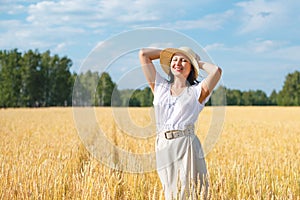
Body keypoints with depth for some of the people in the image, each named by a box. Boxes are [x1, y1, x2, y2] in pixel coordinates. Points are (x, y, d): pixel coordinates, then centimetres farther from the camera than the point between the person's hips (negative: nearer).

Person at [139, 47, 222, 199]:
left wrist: (199, 62, 6)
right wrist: (168, 53, 21)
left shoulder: (197, 92, 6)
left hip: (187, 148, -3)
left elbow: (216, 71, -12)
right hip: (163, 148, 3)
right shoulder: (160, 87, 15)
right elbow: (143, 54, 15)